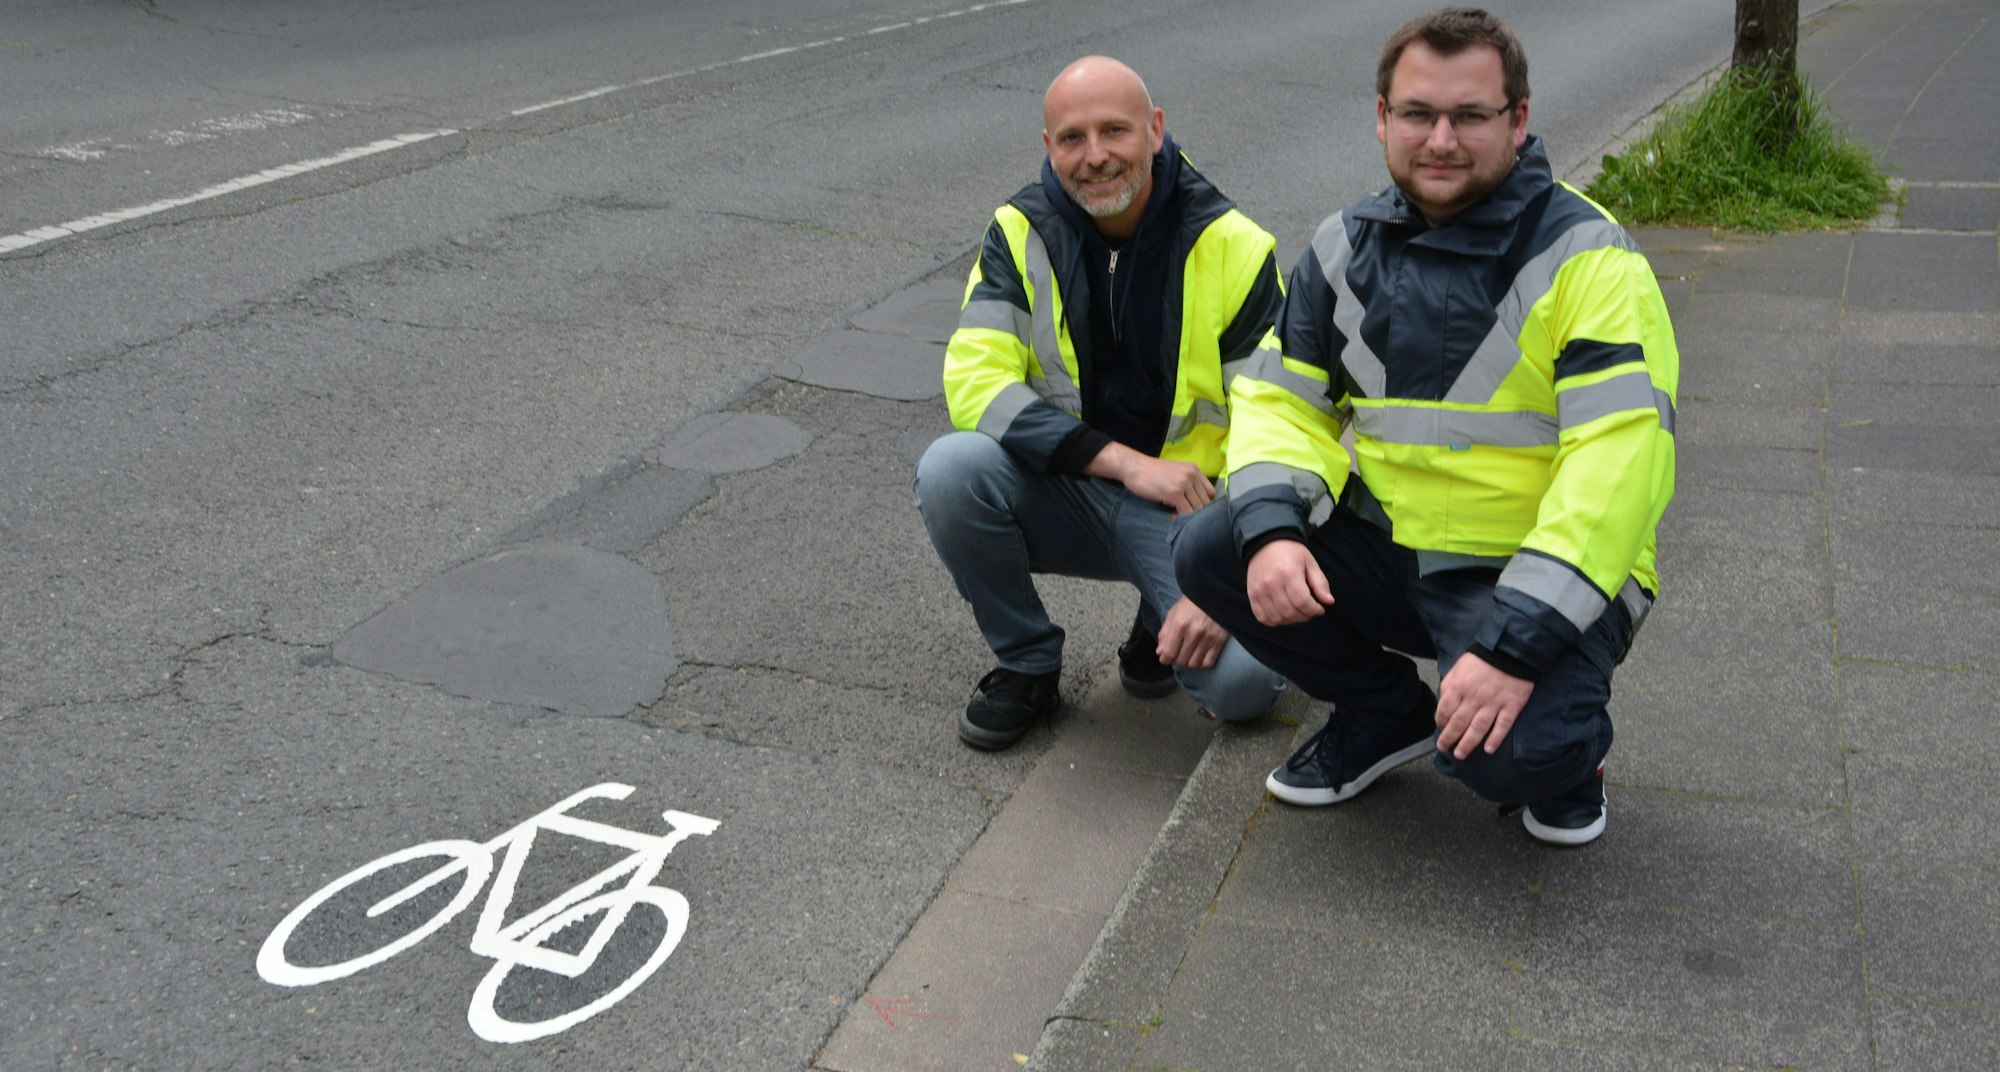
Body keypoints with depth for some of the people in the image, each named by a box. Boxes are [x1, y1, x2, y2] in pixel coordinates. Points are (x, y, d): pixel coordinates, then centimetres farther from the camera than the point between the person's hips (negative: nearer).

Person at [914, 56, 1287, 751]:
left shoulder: (1233, 249, -10)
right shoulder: (1021, 233, -5)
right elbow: (974, 381, -17)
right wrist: (1128, 461, -26)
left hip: (1189, 508, -2)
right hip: (1062, 492, 2)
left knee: (1242, 683, -25)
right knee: (950, 470, -29)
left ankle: (1162, 623, 13)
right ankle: (1027, 667, -4)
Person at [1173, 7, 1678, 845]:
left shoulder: (1587, 261, -15)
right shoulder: (1345, 249, 4)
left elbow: (1619, 462, -23)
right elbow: (1280, 399, 3)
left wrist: (1515, 646, -31)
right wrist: (1270, 530, -19)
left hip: (1539, 578, -5)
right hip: (1384, 550, 6)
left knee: (1506, 755, -31)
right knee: (1210, 551, -14)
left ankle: (1568, 740, 10)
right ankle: (1384, 715, 10)